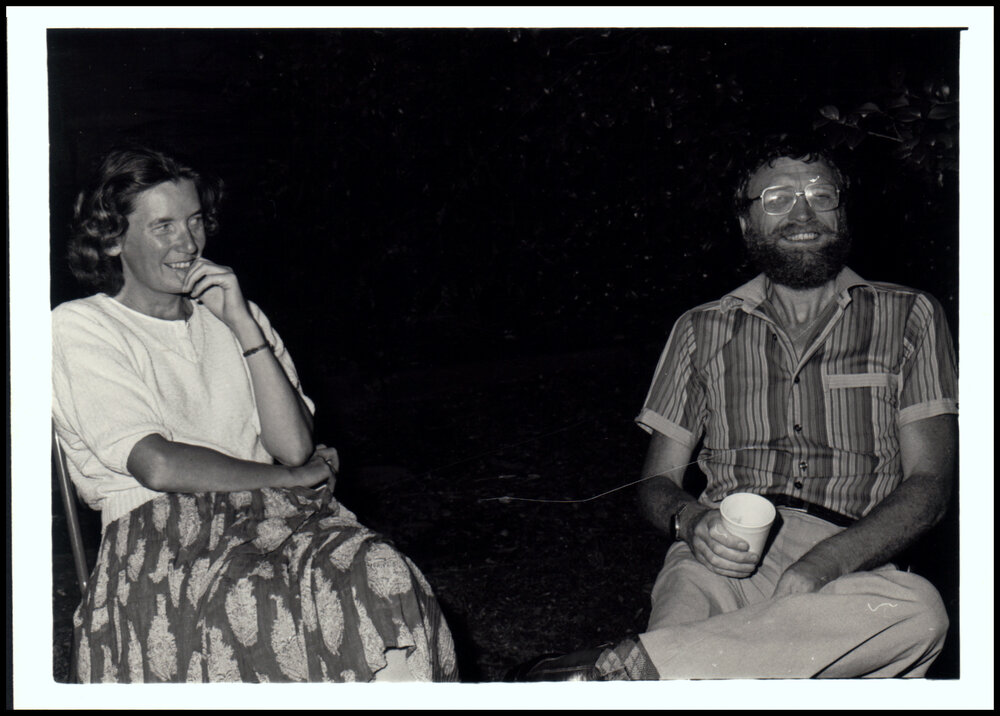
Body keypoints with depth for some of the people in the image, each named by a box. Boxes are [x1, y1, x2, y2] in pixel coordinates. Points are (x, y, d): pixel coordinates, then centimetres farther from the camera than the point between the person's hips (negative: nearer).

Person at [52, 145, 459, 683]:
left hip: (273, 515, 4)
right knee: (252, 605, -38)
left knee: (382, 578, -29)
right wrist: (290, 478, -2)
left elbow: (295, 446, 4)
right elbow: (158, 466, -10)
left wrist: (243, 326, -3)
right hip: (156, 531, -4)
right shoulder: (77, 329, 5)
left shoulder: (230, 312, 19)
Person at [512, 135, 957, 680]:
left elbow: (928, 483, 3)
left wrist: (826, 562, -16)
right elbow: (657, 481, 17)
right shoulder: (701, 331, 18)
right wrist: (690, 522, -10)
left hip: (851, 568, 2)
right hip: (720, 557, -2)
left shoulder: (908, 319, 13)